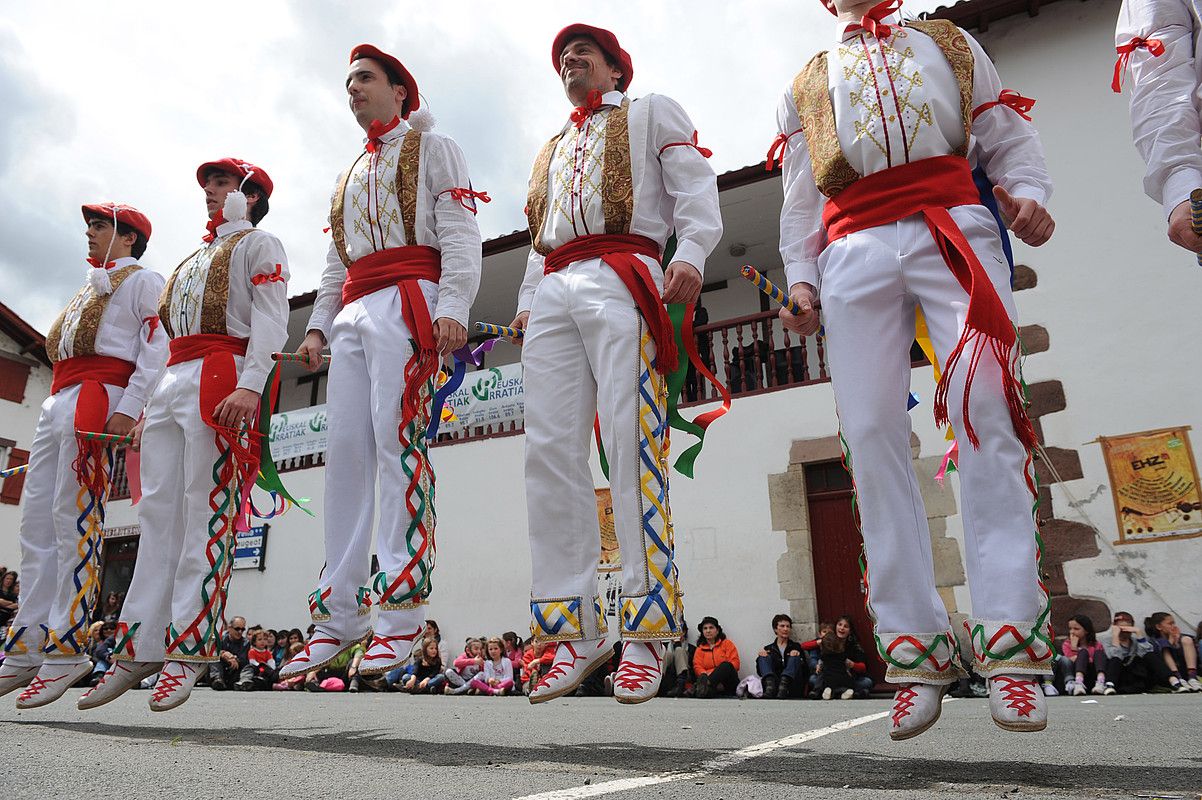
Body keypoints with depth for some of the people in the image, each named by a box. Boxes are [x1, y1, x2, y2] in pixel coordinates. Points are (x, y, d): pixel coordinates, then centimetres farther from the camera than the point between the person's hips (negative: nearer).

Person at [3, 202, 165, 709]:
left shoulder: (141, 280, 6)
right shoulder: (92, 287, 33)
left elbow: (158, 348, -9)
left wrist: (129, 406, -20)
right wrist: (56, 411, 19)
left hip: (98, 399, -9)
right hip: (59, 402, 9)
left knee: (75, 520, -14)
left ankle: (66, 649, -12)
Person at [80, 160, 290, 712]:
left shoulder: (258, 244, 9)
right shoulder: (196, 257, 33)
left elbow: (271, 319, -8)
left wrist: (250, 385, -23)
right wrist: (148, 410, 20)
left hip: (220, 377, -8)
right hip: (173, 381, 8)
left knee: (206, 513, -11)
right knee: (157, 513, 1)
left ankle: (189, 651, -10)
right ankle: (139, 649, 3)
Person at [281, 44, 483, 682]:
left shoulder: (431, 148, 14)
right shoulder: (348, 178, 34)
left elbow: (459, 231, -1)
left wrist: (452, 306, -16)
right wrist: (318, 323, 16)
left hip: (407, 300, -7)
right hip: (352, 314, 7)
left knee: (397, 439, -19)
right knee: (345, 450, -4)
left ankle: (400, 612, -20)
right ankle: (338, 616, -4)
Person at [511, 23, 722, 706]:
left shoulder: (651, 112, 21)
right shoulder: (551, 151, 37)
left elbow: (695, 187, 5)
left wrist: (691, 254, -13)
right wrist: (527, 300, 18)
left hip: (620, 279, -5)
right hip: (553, 293, 6)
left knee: (634, 445, -17)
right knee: (551, 451, -9)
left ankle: (647, 630, -14)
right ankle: (576, 629, -7)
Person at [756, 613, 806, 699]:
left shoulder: (796, 647, 20)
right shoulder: (768, 649, 21)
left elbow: (805, 670, 7)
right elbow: (760, 672, 11)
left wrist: (798, 656, -10)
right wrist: (760, 657, -7)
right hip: (774, 682, 1)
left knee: (794, 658, -21)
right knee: (764, 656, -15)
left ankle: (783, 689, -49)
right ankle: (770, 687, -45)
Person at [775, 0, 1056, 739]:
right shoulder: (803, 90, 27)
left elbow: (1010, 135, 17)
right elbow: (800, 201, 19)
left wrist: (1030, 194, -4)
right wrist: (802, 279, 3)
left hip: (956, 226, 0)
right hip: (854, 253, 1)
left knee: (988, 415, -17)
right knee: (873, 437, -12)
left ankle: (1011, 643, -14)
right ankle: (916, 650, -8)